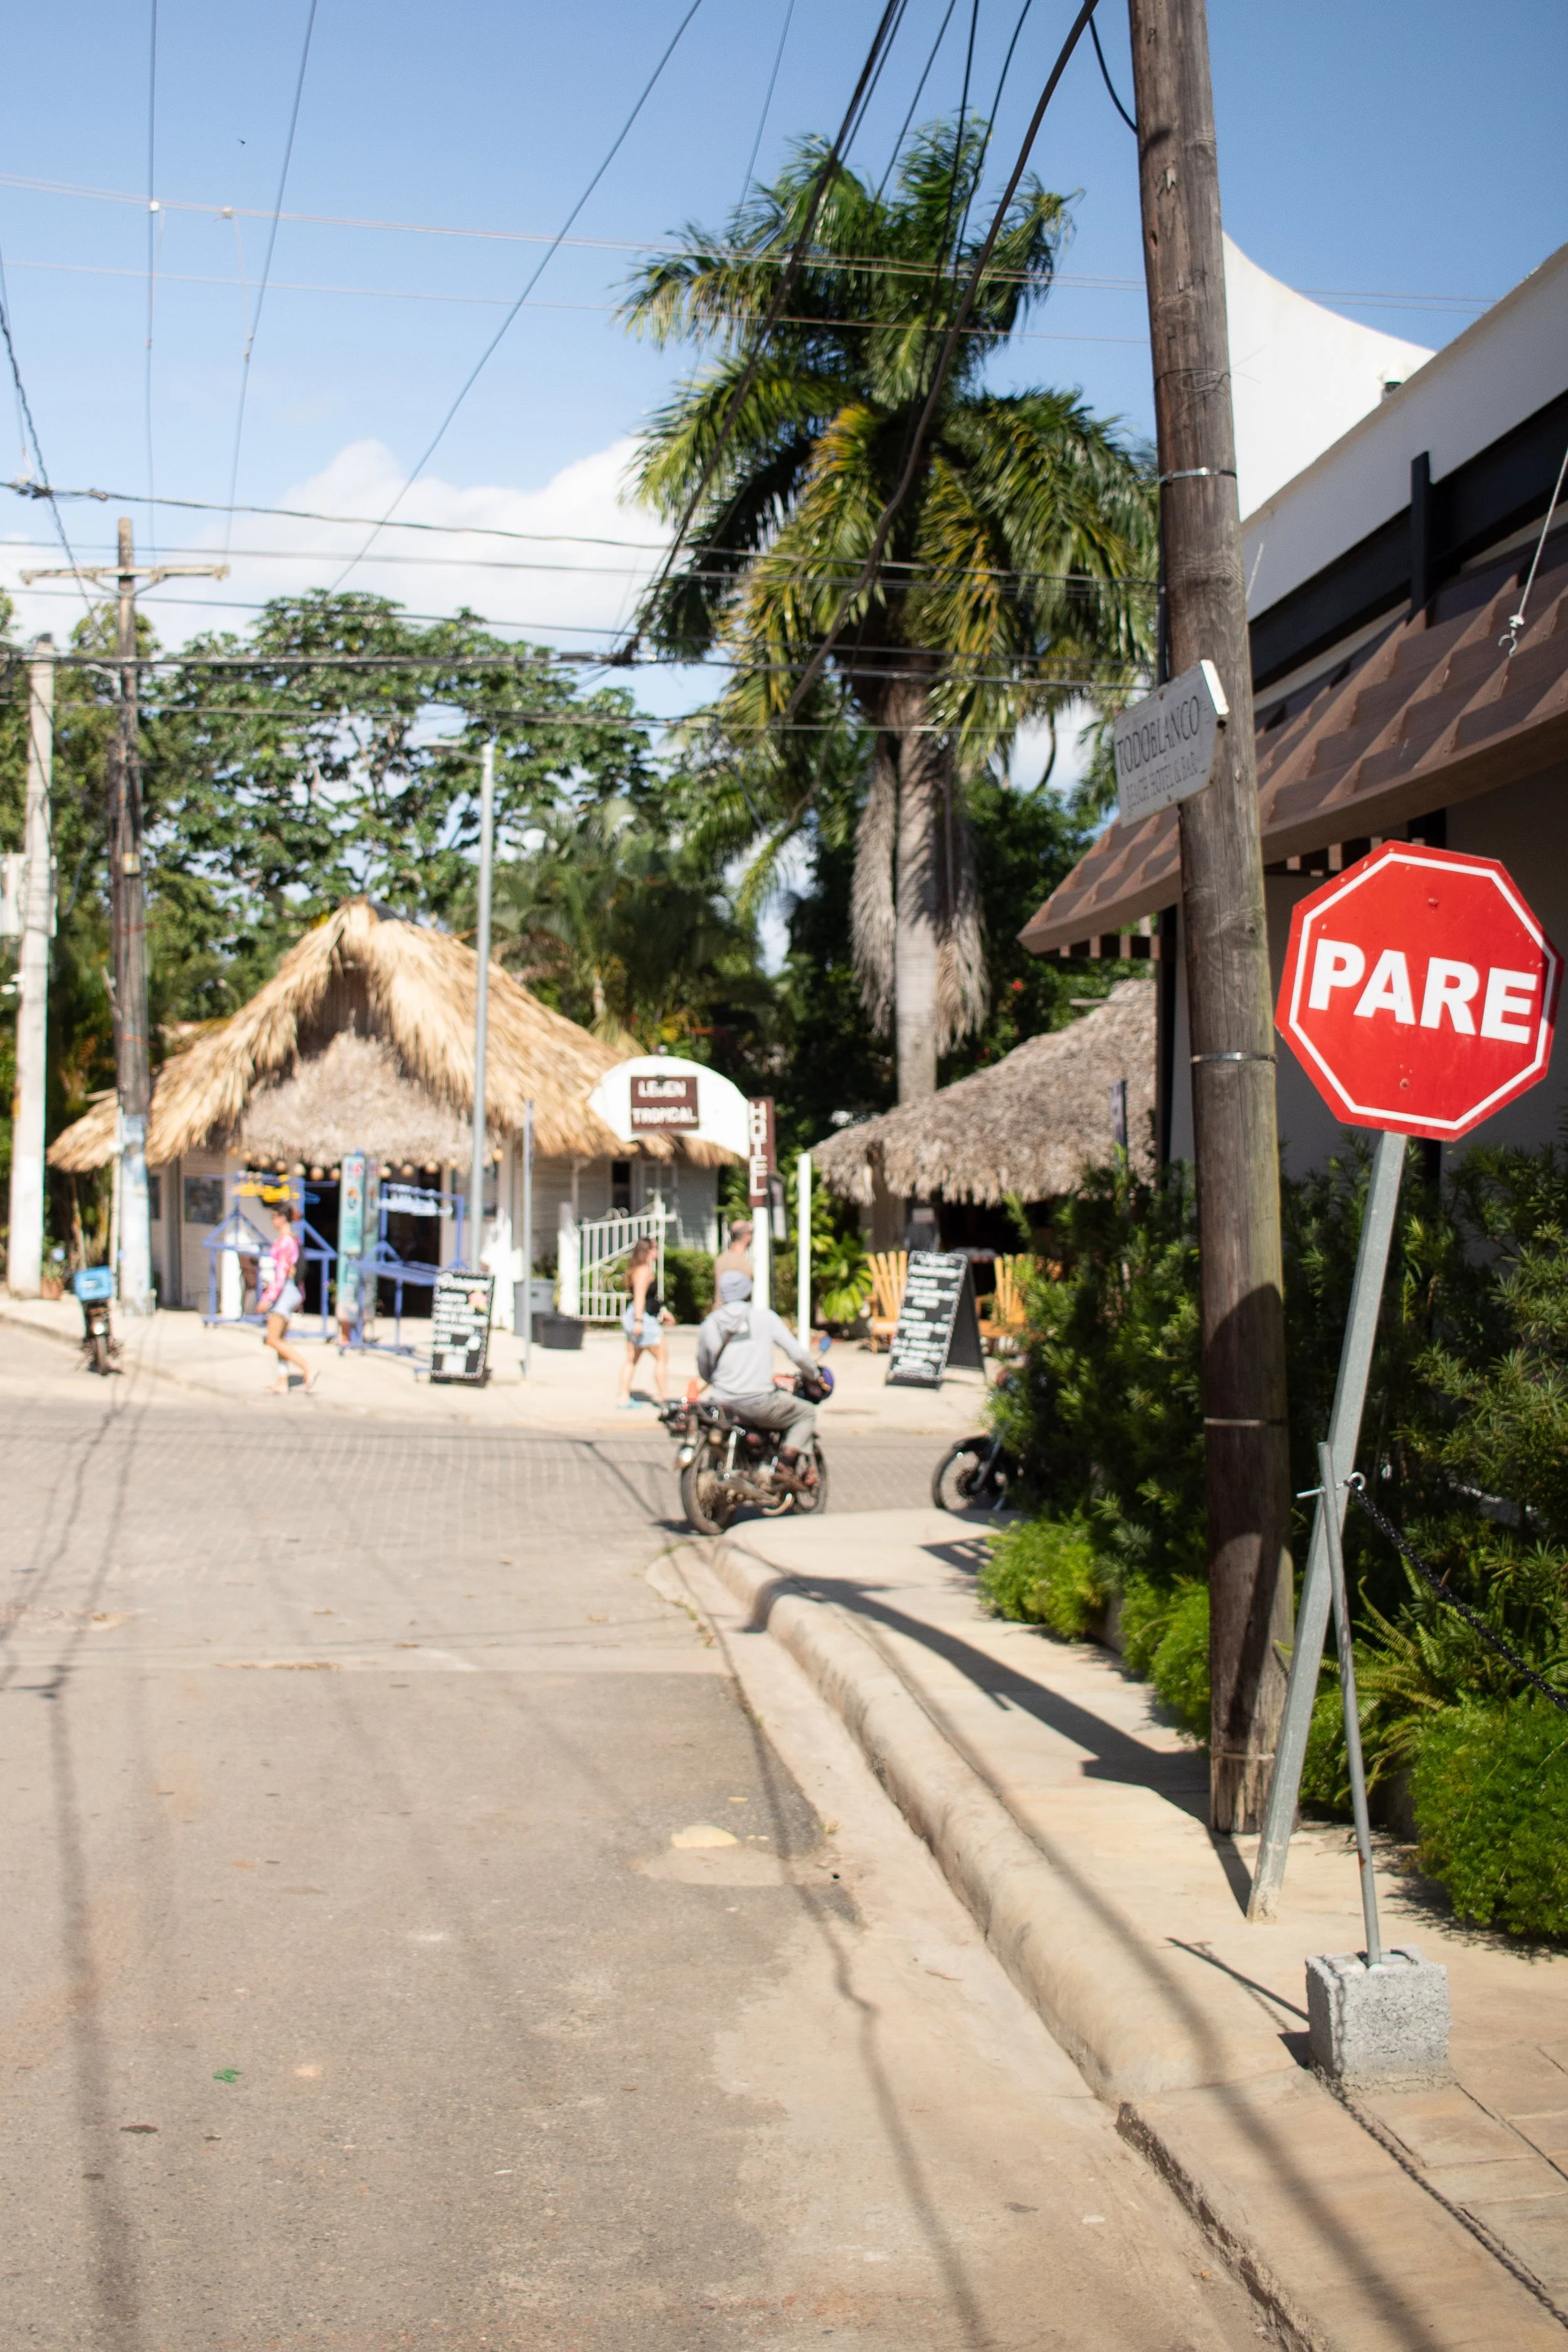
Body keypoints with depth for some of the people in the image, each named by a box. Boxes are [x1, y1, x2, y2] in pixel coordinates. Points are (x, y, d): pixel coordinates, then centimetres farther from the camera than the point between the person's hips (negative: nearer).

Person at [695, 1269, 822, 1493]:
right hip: (758, 1402, -4)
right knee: (807, 1412, 17)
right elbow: (797, 1354, -2)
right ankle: (788, 1461, -3)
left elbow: (704, 1372, 18)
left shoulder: (709, 1325, 8)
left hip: (723, 1403, 4)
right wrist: (815, 1373, 17)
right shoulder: (764, 1317, 0)